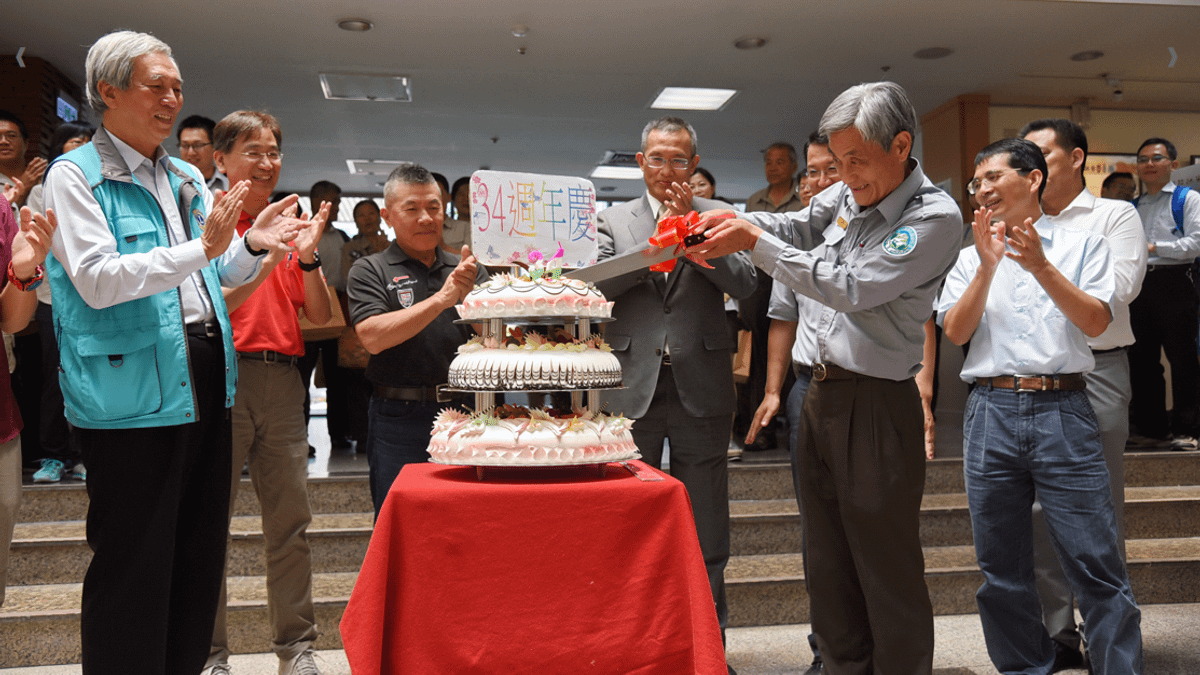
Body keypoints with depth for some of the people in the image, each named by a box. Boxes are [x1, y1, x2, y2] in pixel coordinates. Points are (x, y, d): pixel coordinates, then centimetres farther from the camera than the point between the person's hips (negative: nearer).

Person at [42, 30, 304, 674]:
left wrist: (253, 245, 0)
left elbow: (222, 275, 22)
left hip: (205, 381, 7)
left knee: (200, 545, 15)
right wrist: (201, 248, -24)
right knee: (133, 563, 2)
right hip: (131, 393, -7)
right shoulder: (74, 175, -5)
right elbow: (96, 279, -18)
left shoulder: (187, 179, 16)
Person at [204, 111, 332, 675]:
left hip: (283, 381, 5)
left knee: (291, 522, 7)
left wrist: (308, 257, -4)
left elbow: (318, 316, 11)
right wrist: (267, 258, -18)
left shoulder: (288, 226, 16)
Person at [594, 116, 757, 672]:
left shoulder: (717, 215, 7)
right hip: (632, 387, 1)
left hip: (700, 387, 0)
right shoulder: (612, 219, 9)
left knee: (705, 532, 9)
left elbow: (744, 283, -7)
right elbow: (594, 283, -5)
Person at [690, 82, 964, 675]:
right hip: (821, 392, 8)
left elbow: (851, 289, -21)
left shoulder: (936, 217, -15)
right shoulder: (851, 193, 6)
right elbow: (795, 223, 24)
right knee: (828, 566, 17)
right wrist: (735, 220, 3)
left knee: (888, 574, 2)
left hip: (876, 405, -7)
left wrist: (752, 240, -17)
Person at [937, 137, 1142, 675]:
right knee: (1002, 571, 9)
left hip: (1062, 408, -2)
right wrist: (988, 267, -6)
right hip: (992, 412, 3)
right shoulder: (971, 257, 15)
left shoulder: (1082, 243, 10)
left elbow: (1096, 321, -3)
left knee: (1097, 566, -4)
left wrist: (1041, 267, -12)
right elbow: (956, 332, 3)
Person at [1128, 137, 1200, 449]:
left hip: (1174, 282, -6)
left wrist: (1154, 247, -11)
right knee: (1142, 359, 7)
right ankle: (1151, 427, 16)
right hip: (1139, 285, 6)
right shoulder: (1133, 207, 19)